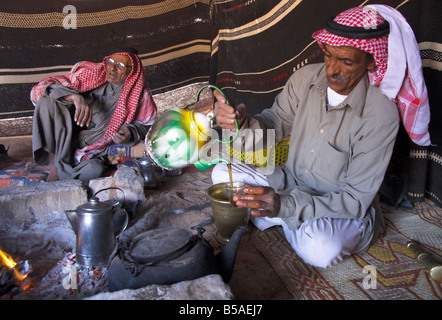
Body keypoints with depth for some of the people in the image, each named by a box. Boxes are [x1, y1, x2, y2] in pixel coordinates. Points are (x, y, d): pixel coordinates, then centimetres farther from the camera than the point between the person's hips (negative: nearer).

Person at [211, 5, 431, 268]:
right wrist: (243, 121, -26)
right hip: (292, 183, 4)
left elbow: (356, 199, -24)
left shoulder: (381, 115, -25)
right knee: (222, 174, -7)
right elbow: (276, 122, 0)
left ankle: (285, 222, -1)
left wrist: (284, 205, -36)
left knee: (319, 249, -36)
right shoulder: (306, 77, -11)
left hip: (346, 211, -4)